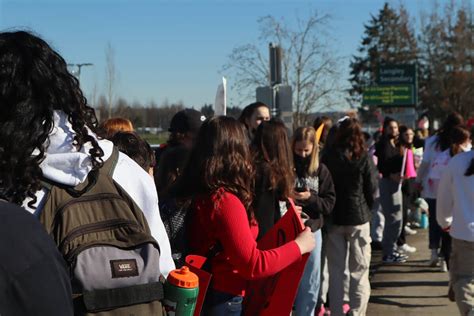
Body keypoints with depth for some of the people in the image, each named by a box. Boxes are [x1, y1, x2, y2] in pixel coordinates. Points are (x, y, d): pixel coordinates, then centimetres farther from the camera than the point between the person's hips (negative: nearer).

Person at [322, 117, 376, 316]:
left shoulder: (328, 158, -2)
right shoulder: (363, 158, -7)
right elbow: (371, 189, -3)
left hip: (334, 218, 2)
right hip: (358, 218, -2)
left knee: (335, 271, 11)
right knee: (359, 271, 5)